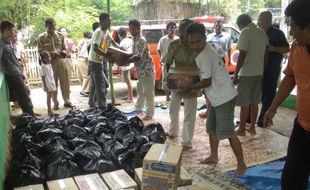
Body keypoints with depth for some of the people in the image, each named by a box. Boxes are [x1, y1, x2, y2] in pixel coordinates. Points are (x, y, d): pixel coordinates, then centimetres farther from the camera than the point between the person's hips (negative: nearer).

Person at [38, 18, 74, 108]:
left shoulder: (60, 35, 7)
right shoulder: (41, 37, -1)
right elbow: (40, 51, -2)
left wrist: (63, 52, -9)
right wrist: (50, 53, -18)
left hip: (61, 61, 2)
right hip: (50, 62, -2)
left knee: (65, 82, 5)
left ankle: (67, 101, 17)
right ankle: (55, 103, 15)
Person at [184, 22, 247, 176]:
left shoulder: (205, 56, -22)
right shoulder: (206, 49, 7)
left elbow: (206, 82, -17)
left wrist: (190, 88, -4)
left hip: (224, 98, -10)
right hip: (217, 97, 10)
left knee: (227, 132, -5)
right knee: (211, 128, 19)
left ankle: (241, 164, 7)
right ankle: (213, 156, 35)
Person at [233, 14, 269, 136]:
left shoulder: (245, 32, -13)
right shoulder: (262, 32, 10)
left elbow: (242, 55, -18)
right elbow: (266, 54, 13)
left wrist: (235, 74, -13)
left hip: (246, 73, -7)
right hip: (259, 73, 7)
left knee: (244, 104, 1)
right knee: (254, 102, 14)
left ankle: (241, 129, 10)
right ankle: (252, 127, 22)